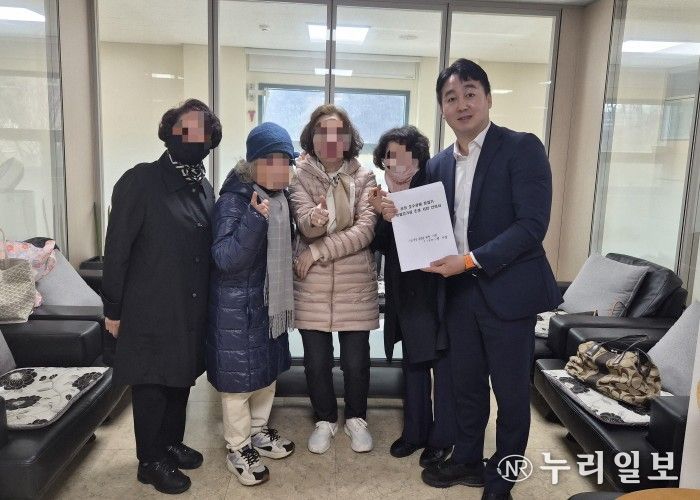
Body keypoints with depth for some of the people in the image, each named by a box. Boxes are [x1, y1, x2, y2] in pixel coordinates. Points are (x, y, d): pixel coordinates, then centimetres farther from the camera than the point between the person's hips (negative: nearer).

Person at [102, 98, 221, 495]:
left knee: (181, 380, 20)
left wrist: (206, 304, 12)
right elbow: (116, 249, -12)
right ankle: (151, 461, 28)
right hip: (150, 311, -6)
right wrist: (114, 309, -10)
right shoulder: (140, 181, -13)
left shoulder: (205, 188, 6)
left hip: (192, 310, 6)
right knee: (151, 387, 9)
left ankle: (171, 444, 40)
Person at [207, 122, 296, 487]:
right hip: (238, 303, -8)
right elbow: (223, 257, -28)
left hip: (271, 298, 8)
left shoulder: (283, 197, 4)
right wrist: (254, 218, -35)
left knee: (268, 368, 20)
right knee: (239, 373, 5)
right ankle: (237, 447, 24)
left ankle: (258, 430, 40)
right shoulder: (233, 200, -20)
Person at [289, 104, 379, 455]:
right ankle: (325, 419, 34)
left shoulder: (364, 178, -1)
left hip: (355, 284, 0)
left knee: (356, 360, 9)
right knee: (316, 360, 10)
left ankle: (356, 418, 34)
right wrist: (315, 219, -40)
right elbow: (305, 225, -16)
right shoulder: (300, 177, -1)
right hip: (312, 285, 0)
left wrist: (317, 251, -15)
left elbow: (365, 230, -11)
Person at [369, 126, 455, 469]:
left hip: (437, 289, -5)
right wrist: (381, 214, -15)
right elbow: (381, 245, 2)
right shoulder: (388, 195, 6)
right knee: (413, 363, 16)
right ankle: (415, 431, 30)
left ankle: (441, 437, 21)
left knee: (442, 363, 7)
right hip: (405, 292, 6)